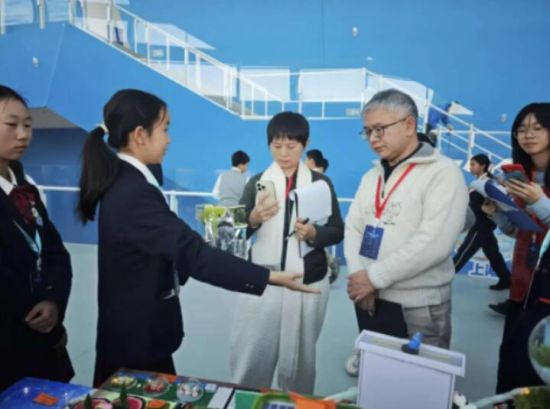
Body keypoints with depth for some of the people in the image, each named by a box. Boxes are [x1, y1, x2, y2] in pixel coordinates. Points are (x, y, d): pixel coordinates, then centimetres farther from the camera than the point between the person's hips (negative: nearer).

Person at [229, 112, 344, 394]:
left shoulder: (320, 183, 1)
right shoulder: (257, 182, 2)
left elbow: (337, 231, 3)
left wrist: (314, 233, -17)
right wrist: (254, 218, -21)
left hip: (308, 283, 0)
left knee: (300, 356, 14)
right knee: (251, 356, 3)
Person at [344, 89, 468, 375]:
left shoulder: (443, 173, -11)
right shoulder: (371, 176, 11)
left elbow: (434, 243, -21)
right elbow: (352, 228, 6)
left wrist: (374, 277, -18)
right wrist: (357, 275, -11)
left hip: (418, 306, -6)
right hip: (368, 299, 6)